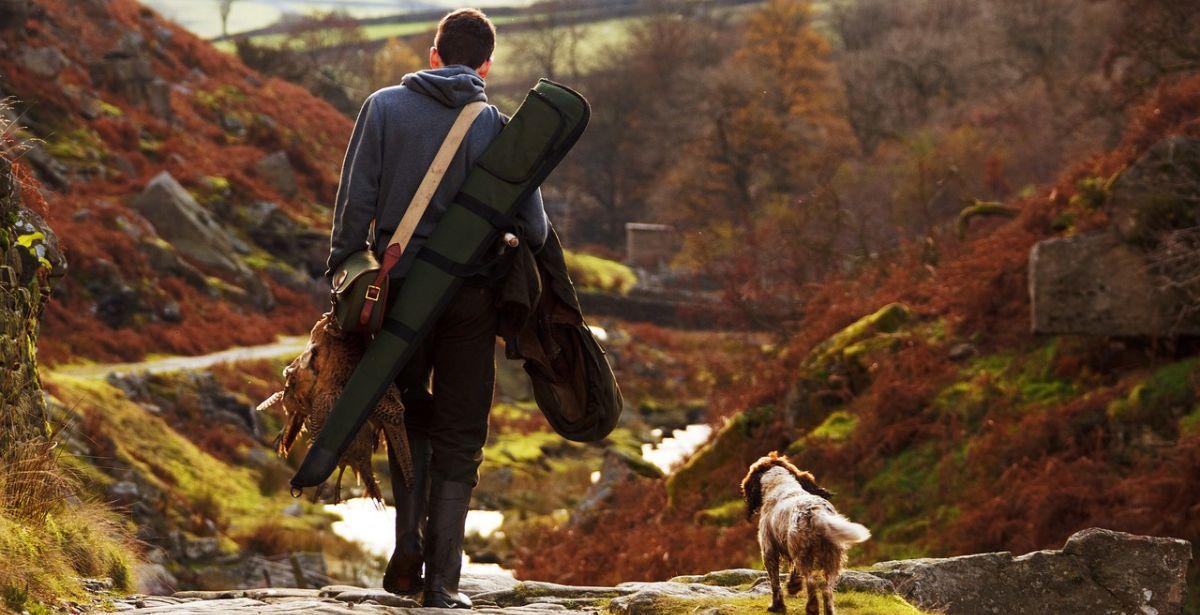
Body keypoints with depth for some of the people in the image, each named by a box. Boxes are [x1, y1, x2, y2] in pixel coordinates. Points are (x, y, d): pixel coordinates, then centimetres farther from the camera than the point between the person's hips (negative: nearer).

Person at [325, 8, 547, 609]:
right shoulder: (498, 127, -1)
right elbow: (533, 229, -1)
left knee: (411, 419, 20)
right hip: (470, 297, -1)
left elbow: (355, 204, -5)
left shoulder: (385, 107, 0)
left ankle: (408, 553, 6)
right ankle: (441, 579, 4)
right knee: (459, 440, 8)